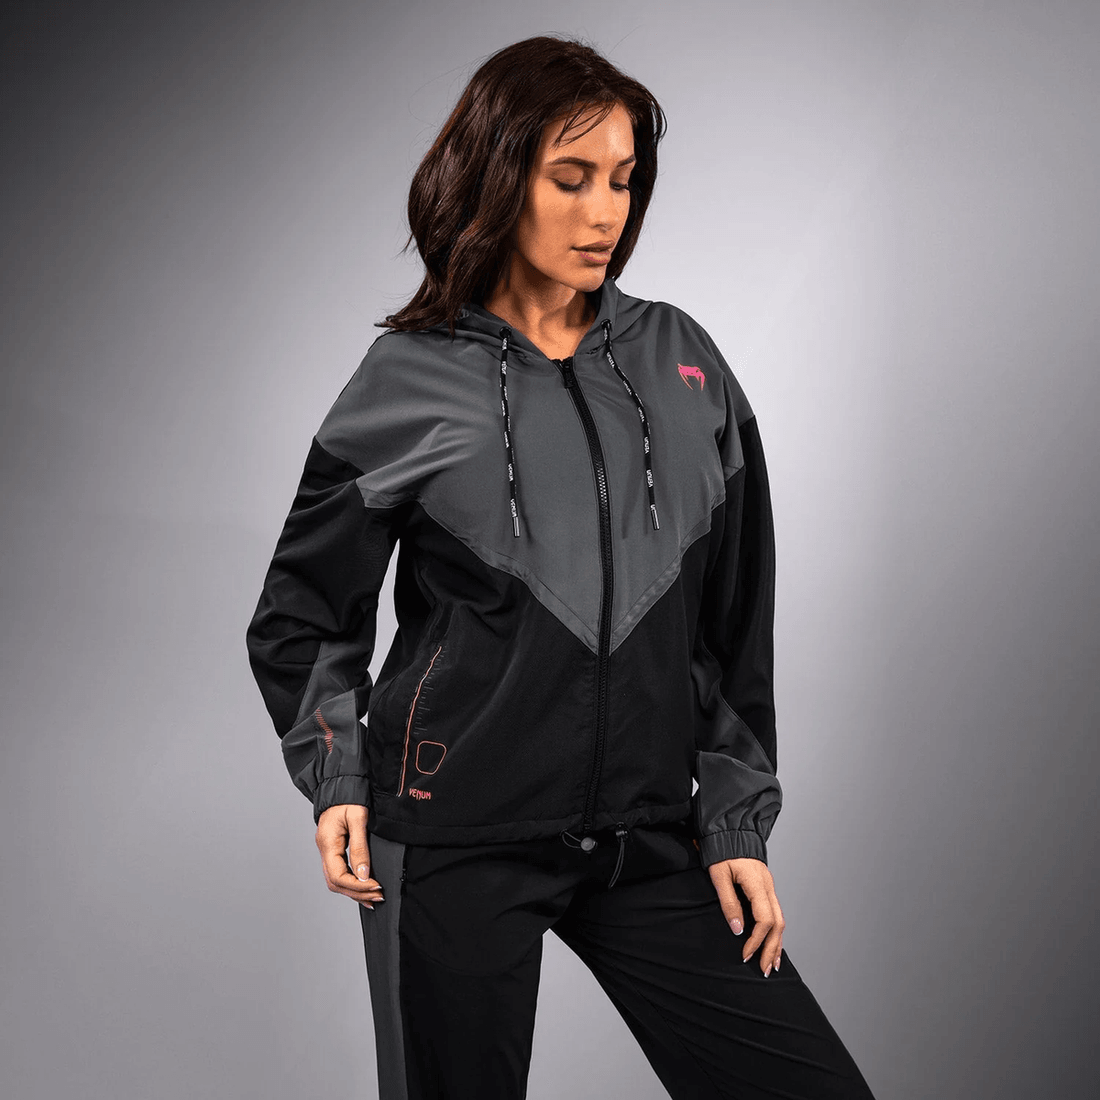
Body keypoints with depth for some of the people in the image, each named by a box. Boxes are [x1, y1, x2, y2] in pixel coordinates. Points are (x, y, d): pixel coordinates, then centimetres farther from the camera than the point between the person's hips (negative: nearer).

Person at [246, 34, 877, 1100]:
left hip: (647, 840, 3)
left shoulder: (681, 362, 8)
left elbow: (734, 622, 10)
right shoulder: (408, 382, -1)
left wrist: (735, 825, 6)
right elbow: (301, 618, 7)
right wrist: (337, 779, -8)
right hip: (455, 843, -2)